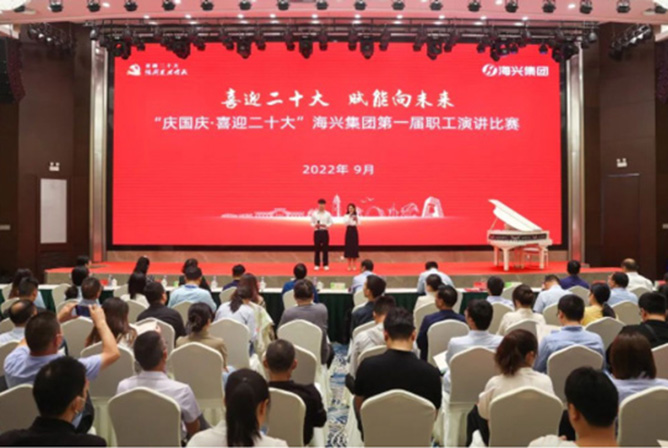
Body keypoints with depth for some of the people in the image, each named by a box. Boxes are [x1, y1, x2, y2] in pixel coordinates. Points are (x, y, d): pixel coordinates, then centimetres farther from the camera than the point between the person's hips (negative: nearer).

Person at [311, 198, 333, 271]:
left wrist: (326, 225, -15)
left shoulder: (328, 214, 1)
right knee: (317, 248, 4)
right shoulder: (314, 213, 1)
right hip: (317, 232, 0)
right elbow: (312, 223, 4)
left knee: (325, 248, 3)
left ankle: (326, 264, 12)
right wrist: (315, 225, -16)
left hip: (325, 232, 0)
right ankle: (317, 264, 14)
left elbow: (331, 223, 3)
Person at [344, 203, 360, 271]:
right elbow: (346, 223, -15)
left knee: (355, 247, 0)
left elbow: (358, 224, -11)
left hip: (354, 231, 0)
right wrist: (349, 216, -23)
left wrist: (356, 221, -31)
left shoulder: (356, 216, 2)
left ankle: (354, 265, 8)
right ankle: (349, 265, 8)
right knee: (348, 247, 0)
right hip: (349, 231, 0)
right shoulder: (346, 216, 3)